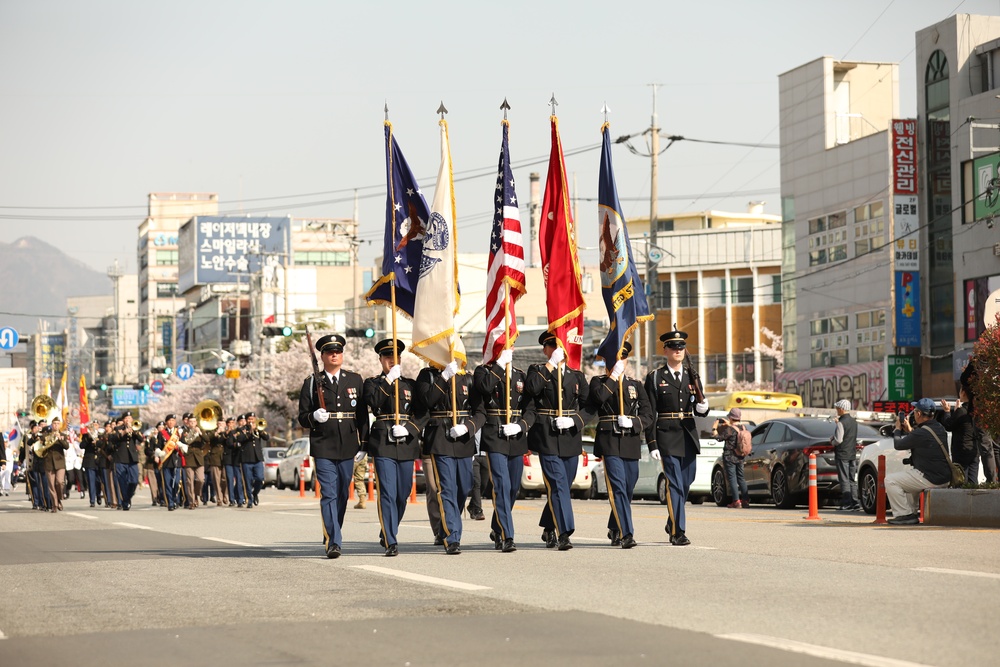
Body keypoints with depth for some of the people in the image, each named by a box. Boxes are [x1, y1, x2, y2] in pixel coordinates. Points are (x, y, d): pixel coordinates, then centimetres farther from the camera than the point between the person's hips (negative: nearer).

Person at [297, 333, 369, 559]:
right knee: (329, 495, -10)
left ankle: (331, 537, 25)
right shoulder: (312, 383, 5)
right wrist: (314, 417, -17)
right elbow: (303, 418, 5)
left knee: (342, 496, 9)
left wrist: (363, 445, 5)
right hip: (323, 448, -3)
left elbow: (363, 414, 11)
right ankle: (333, 542, -13)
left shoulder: (355, 380, 11)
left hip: (348, 448, 3)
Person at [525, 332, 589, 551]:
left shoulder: (576, 375, 15)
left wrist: (574, 419, -7)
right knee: (558, 485, -13)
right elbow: (532, 388, -18)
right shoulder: (537, 370, 4)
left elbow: (587, 401, 11)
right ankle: (564, 533, -18)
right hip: (548, 437, -4)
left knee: (562, 485, 11)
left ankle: (548, 528, 28)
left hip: (571, 437, 4)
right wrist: (551, 364, -15)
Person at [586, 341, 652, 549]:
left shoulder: (636, 385, 15)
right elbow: (599, 397, -17)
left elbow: (648, 416, 8)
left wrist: (632, 422, -10)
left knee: (628, 489, 10)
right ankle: (625, 534, -19)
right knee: (618, 487, -15)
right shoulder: (599, 382, 7)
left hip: (631, 443, 4)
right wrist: (614, 376, -13)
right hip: (610, 442, -4)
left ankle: (614, 529, 30)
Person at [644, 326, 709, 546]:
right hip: (667, 437, -5)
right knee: (674, 484, -9)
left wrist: (703, 408, -11)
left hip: (689, 437, 5)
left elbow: (699, 411, 15)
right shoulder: (655, 377, -1)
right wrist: (652, 444, -10)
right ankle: (677, 531, -7)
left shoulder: (692, 377, 12)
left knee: (686, 484, 12)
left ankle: (673, 523, 32)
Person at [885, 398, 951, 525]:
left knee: (890, 481, -3)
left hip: (931, 479, -10)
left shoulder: (921, 433, -22)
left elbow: (898, 445, -8)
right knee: (907, 478, 35)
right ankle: (911, 513, 32)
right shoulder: (940, 429, 7)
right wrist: (909, 430, 25)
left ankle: (904, 514, -2)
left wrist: (898, 429, 10)